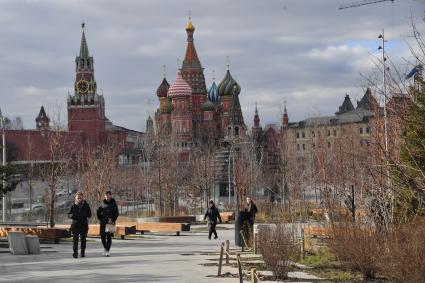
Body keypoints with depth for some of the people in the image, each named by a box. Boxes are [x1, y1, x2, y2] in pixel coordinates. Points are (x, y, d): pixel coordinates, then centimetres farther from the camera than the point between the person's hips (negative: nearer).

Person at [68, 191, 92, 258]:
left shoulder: (86, 205, 2)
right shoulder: (73, 206, 2)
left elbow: (89, 215, 2)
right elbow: (69, 214, 4)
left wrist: (84, 215, -19)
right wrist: (72, 215, -19)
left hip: (84, 225, 1)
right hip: (75, 225, -1)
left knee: (83, 239, 7)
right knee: (75, 239, -12)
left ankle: (83, 253, 19)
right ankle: (75, 253, -14)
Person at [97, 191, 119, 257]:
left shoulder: (113, 204, 0)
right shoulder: (103, 203, 7)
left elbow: (116, 213, 0)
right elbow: (98, 211, 17)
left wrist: (113, 220, -9)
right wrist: (100, 218, 6)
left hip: (110, 222, -2)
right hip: (103, 223, 2)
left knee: (109, 236, -6)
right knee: (103, 236, -1)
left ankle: (107, 250, -3)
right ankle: (105, 247, 22)